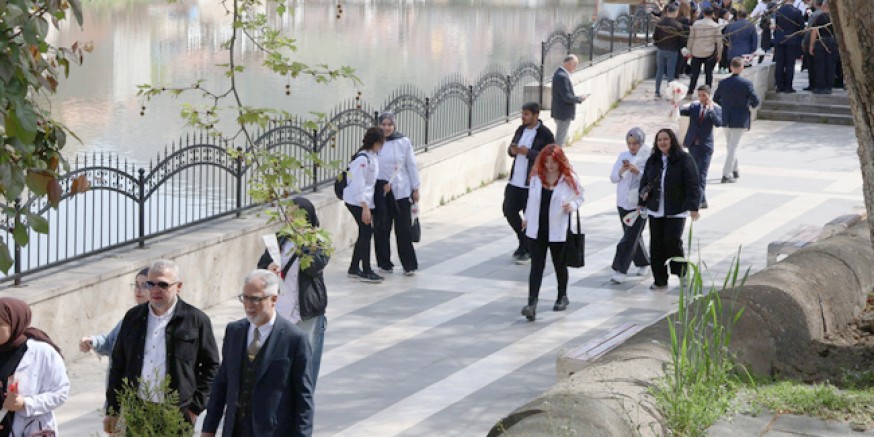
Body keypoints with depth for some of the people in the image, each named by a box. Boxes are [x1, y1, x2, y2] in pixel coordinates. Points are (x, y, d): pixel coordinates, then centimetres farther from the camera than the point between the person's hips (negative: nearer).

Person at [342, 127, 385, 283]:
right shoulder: (363, 158, -20)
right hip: (357, 201, -9)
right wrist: (365, 207, -24)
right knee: (366, 232, -6)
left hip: (365, 201, 9)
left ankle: (354, 268, 21)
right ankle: (366, 271, 1)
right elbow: (358, 185, -23)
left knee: (365, 233, 12)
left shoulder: (373, 156, 8)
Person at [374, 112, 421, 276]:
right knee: (382, 228, 6)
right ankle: (384, 263, 18)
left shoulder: (403, 142, 0)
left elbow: (411, 166, 5)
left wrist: (415, 188, 5)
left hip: (401, 191, -1)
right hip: (380, 192, 1)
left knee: (404, 229, 0)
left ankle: (409, 265, 7)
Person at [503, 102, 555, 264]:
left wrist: (528, 152, -23)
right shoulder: (521, 129, 9)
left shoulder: (545, 134, -11)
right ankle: (523, 241, 29)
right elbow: (512, 149, 19)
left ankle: (527, 250, 15)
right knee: (509, 210, 8)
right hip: (515, 181, 7)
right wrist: (512, 150, -5)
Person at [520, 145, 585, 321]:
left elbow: (579, 197, 2)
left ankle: (562, 297, 36)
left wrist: (572, 205, -19)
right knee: (536, 265, -4)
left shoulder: (569, 179, -9)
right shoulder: (537, 176, 0)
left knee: (559, 264, 14)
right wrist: (527, 218, 20)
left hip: (558, 230, -2)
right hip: (537, 229, 2)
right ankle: (532, 303, -11)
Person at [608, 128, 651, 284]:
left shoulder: (649, 158, -7)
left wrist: (638, 172, -25)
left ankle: (620, 270, -10)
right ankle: (643, 263, 35)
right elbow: (613, 178, 5)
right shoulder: (623, 156, 7)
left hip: (640, 204, -5)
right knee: (634, 235, 16)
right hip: (623, 202, 6)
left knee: (630, 236, -9)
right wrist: (621, 171, -14)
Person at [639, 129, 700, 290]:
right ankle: (660, 280, 11)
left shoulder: (684, 160, -6)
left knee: (673, 242, -14)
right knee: (656, 245, 4)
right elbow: (644, 182, 19)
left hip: (676, 211, -5)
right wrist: (642, 202, 15)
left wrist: (693, 207, -14)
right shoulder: (652, 161, 10)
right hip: (655, 211, 5)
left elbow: (692, 185, -9)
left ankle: (681, 273, 9)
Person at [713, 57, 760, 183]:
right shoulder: (746, 84, -14)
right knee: (733, 146, -1)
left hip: (726, 119, 4)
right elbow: (755, 100, -14)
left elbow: (715, 99, 6)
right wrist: (751, 105, 7)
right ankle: (726, 174, -5)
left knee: (730, 145, 20)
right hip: (740, 119, -4)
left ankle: (734, 170, 34)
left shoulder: (723, 83, -2)